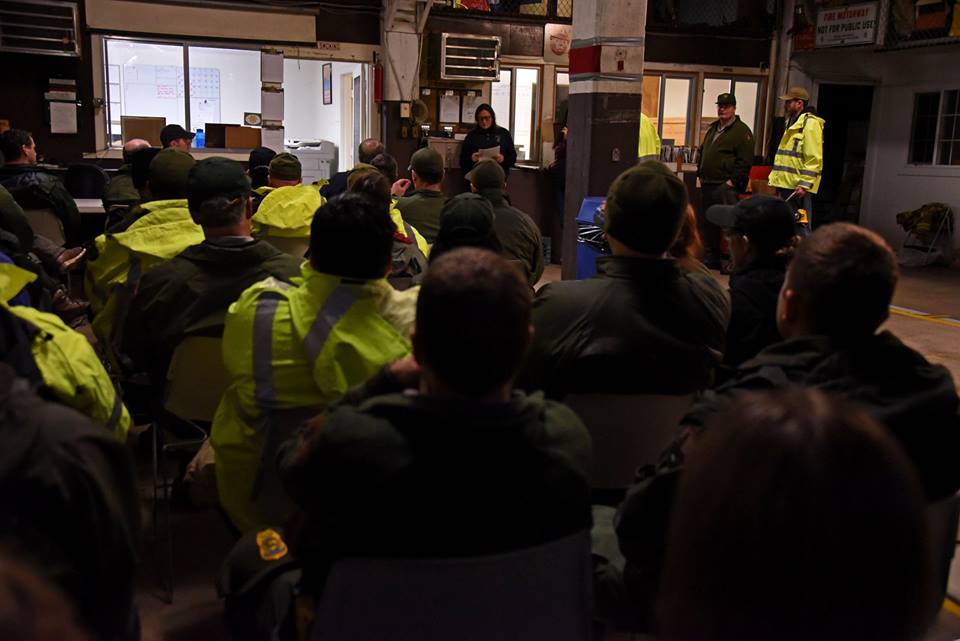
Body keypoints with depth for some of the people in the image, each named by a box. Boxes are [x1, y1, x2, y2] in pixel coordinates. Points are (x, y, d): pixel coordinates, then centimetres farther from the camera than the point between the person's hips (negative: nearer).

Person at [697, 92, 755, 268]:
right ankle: (711, 258, 19)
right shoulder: (712, 129, 20)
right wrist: (700, 173, 18)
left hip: (725, 186, -8)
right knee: (707, 222, 11)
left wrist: (733, 181, -16)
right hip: (707, 184, 8)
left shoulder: (741, 131, -5)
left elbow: (745, 161, -11)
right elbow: (702, 152, 30)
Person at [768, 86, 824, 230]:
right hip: (786, 185, 10)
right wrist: (775, 178, 21)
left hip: (798, 188, -10)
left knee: (800, 226, -8)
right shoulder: (791, 123, 20)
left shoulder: (810, 124, -12)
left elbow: (814, 159, -18)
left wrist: (804, 185, -22)